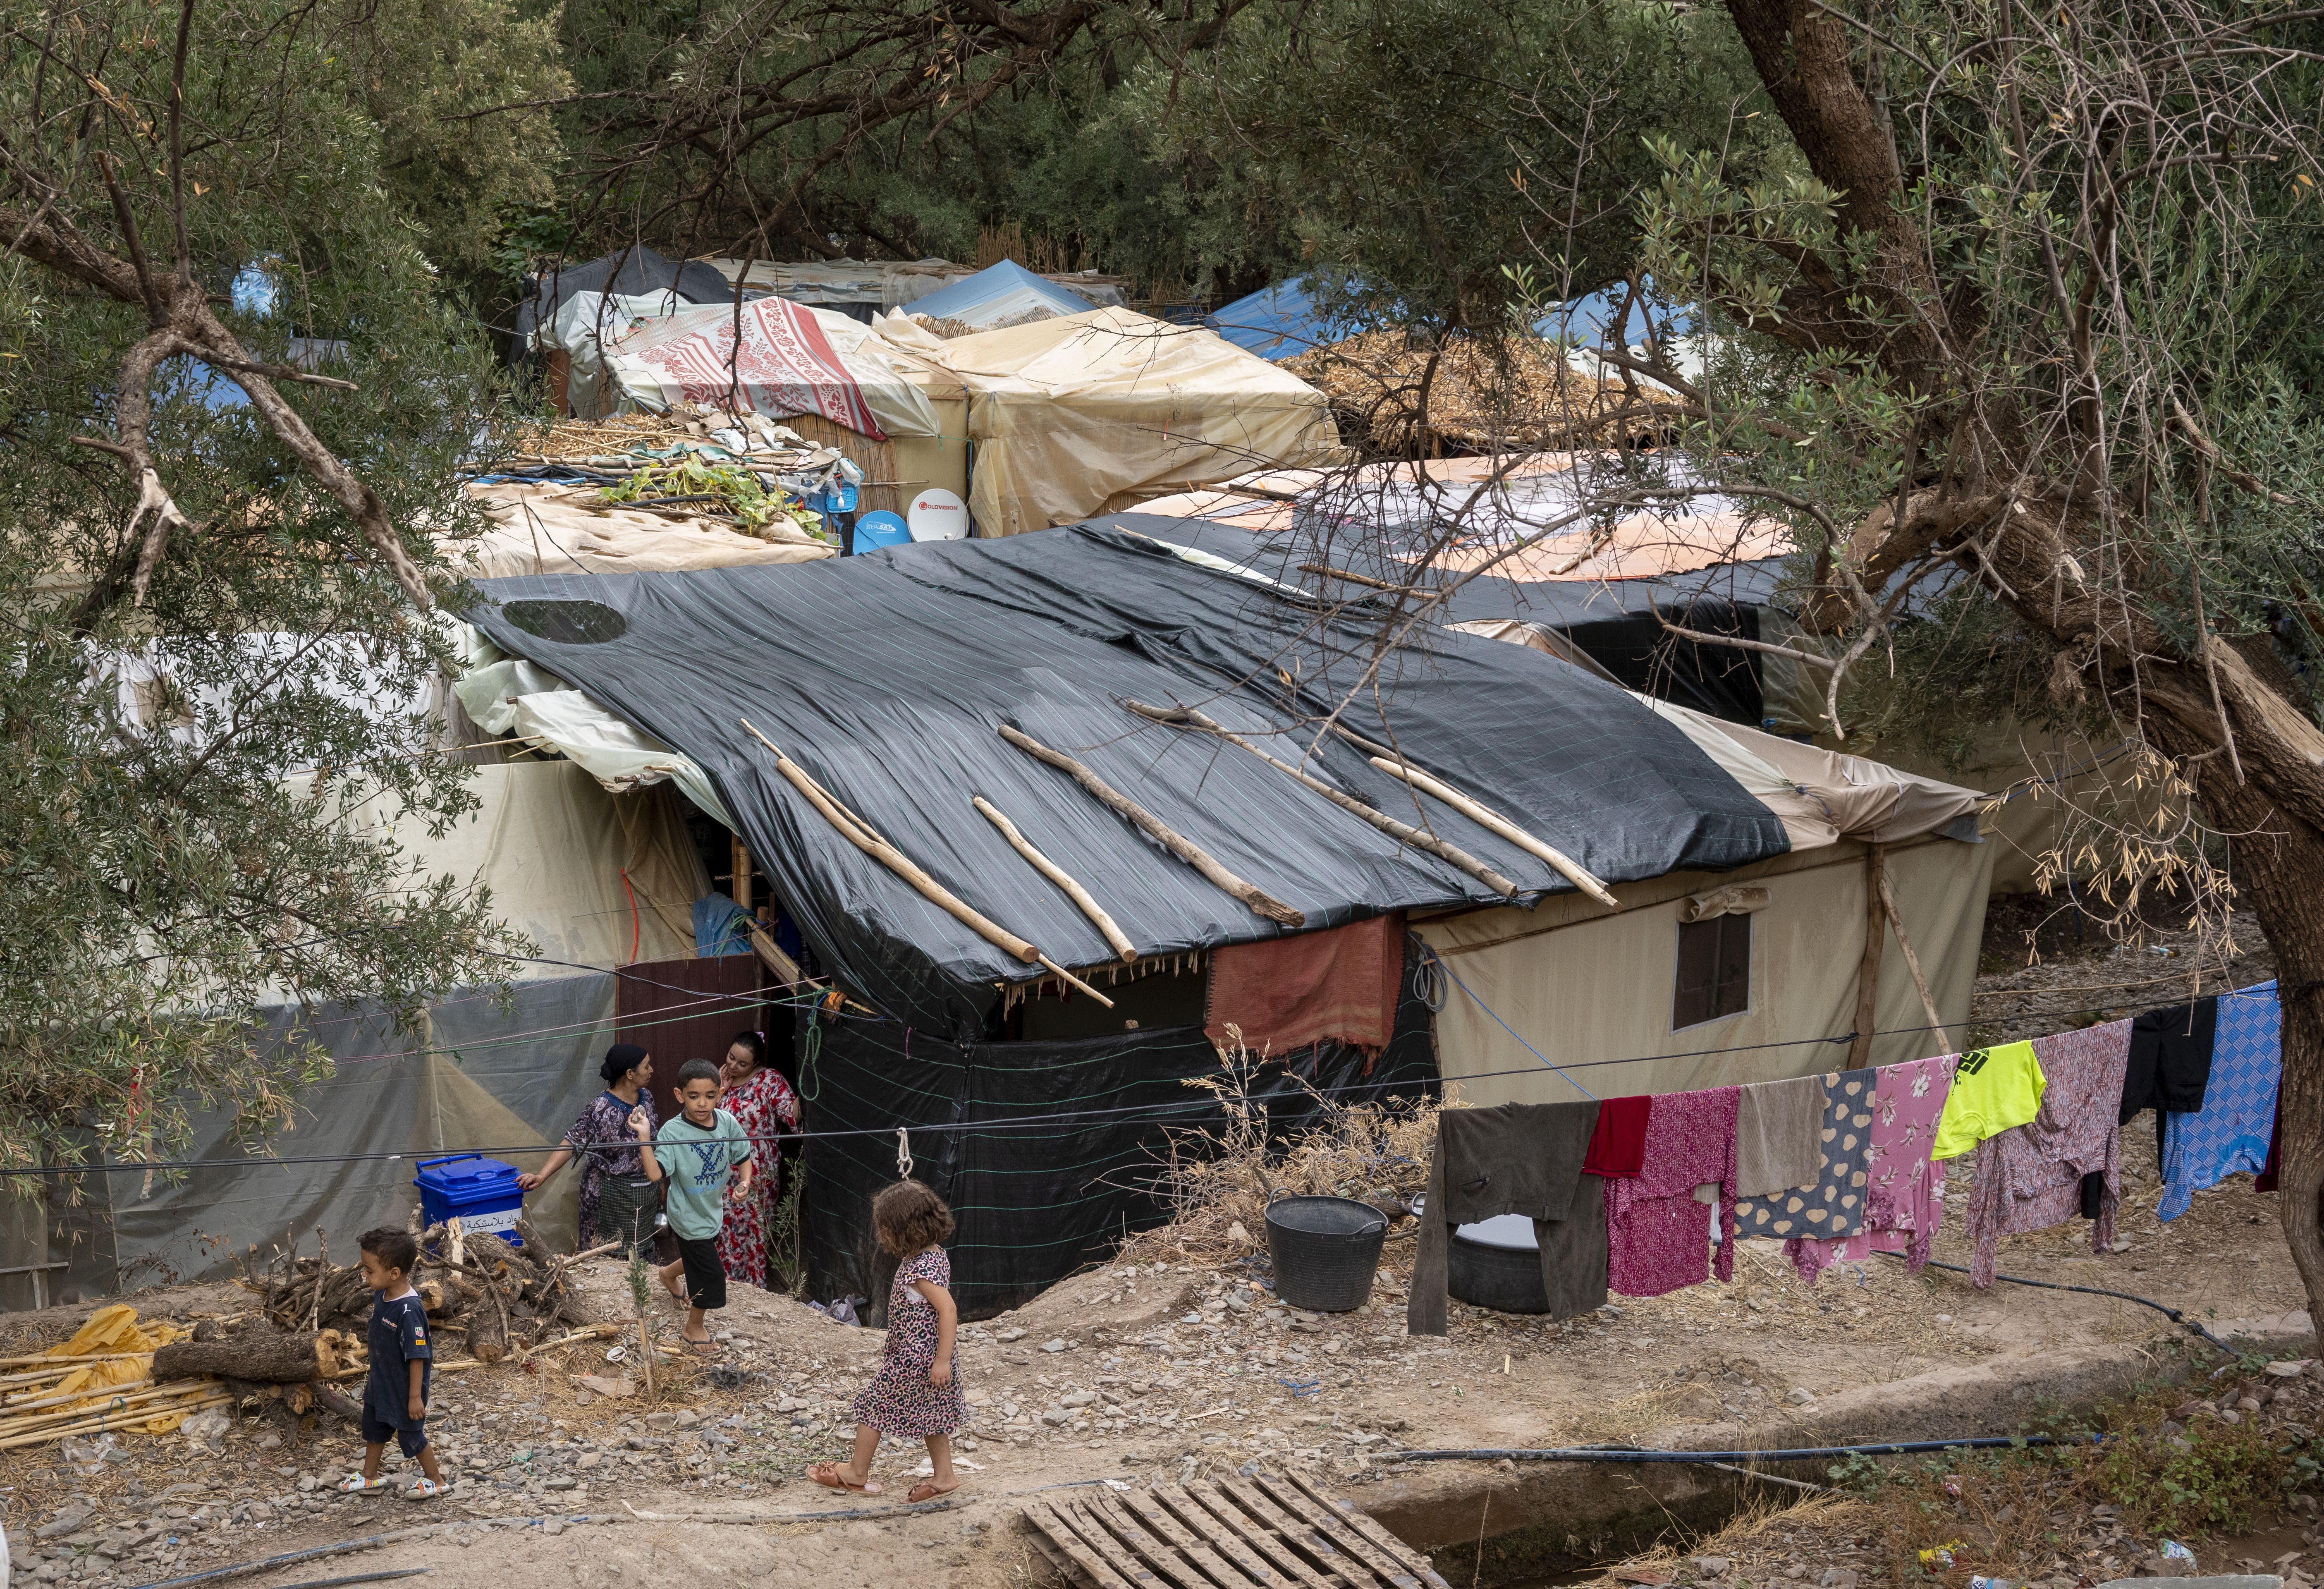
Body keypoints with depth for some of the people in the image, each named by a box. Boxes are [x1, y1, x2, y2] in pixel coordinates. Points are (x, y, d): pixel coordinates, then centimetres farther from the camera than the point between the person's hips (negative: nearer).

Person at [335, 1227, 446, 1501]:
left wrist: (415, 1396, -23)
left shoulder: (409, 1311, -34)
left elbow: (418, 1356, -28)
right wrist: (374, 1376, 19)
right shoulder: (382, 1296, -8)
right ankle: (371, 1477, 45)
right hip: (380, 1385, 9)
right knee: (373, 1428, 25)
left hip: (403, 1390, -9)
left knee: (412, 1436, 11)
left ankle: (435, 1480, 33)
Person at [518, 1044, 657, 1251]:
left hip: (644, 1193, 7)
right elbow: (573, 1142, -23)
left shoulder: (646, 1098, 2)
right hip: (611, 1194, -7)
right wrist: (542, 1176, -32)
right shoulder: (601, 1109, -21)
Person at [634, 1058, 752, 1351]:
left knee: (699, 1258, 29)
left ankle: (670, 1274, 63)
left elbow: (743, 1157, 2)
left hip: (713, 1207, 6)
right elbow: (655, 1174, -35)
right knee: (710, 1273, 1)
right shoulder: (672, 1132, -25)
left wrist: (744, 1183, -16)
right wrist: (645, 1137, -42)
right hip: (689, 1215, -6)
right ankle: (694, 1328, 25)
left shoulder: (727, 1122, -12)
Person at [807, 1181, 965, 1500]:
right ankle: (943, 1477, 25)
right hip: (928, 1353, 9)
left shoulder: (922, 1269, -28)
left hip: (912, 1359, -9)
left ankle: (857, 1474, 21)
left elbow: (949, 1311, -30)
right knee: (929, 1414, 19)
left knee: (873, 1405, 7)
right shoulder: (933, 1253, 2)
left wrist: (943, 1360, -26)